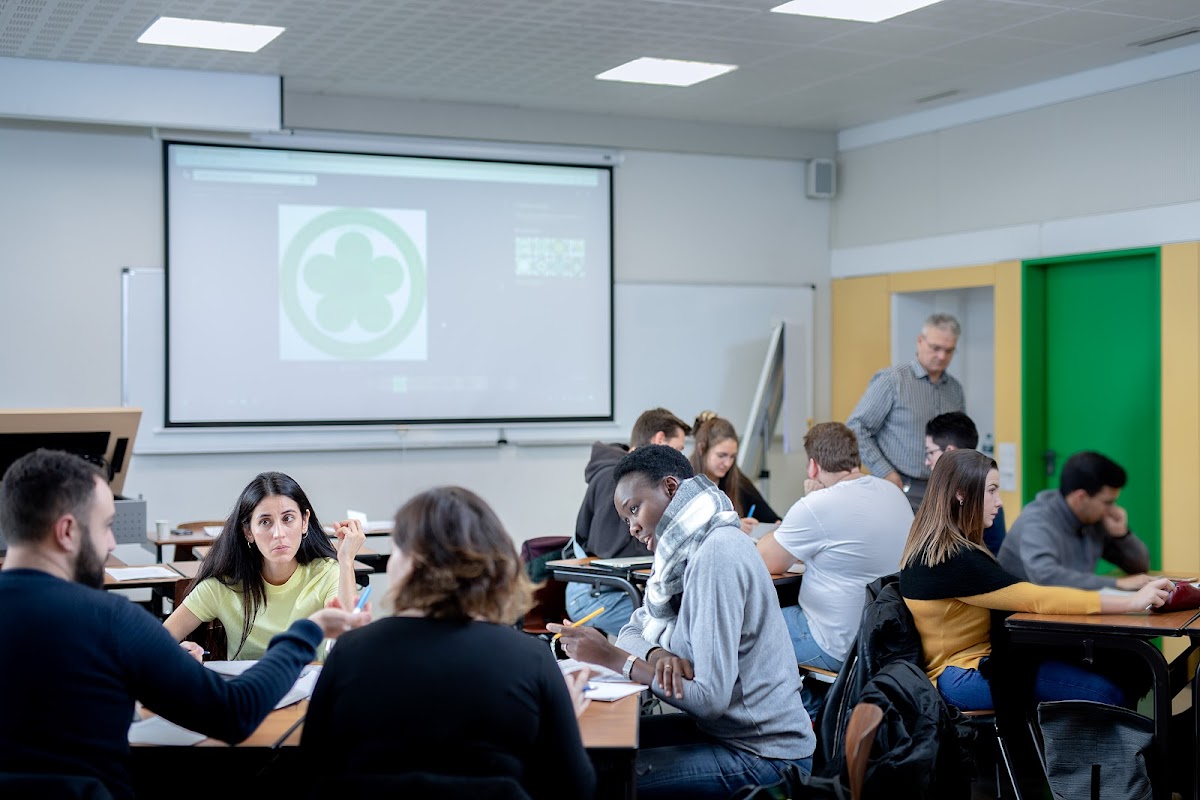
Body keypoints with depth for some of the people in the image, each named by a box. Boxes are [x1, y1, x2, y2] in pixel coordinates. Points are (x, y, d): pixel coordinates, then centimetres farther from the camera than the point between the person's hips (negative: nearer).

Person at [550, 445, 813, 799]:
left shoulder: (716, 556, -22)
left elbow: (710, 698, -24)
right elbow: (635, 629, 11)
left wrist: (614, 658, -17)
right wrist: (657, 654, -12)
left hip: (762, 757, -9)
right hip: (729, 729, 9)